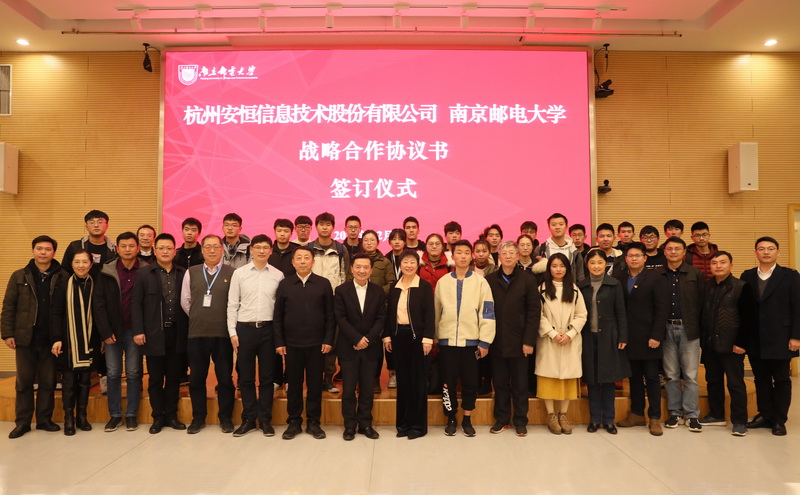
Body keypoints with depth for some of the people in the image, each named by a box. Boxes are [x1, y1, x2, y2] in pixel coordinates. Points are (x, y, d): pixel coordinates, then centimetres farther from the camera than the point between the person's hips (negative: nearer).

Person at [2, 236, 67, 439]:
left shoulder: (62, 277, 0)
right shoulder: (19, 276, 4)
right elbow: (8, 306, 5)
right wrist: (7, 333, -3)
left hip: (51, 339, -1)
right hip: (25, 338, 1)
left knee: (48, 382, 8)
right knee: (24, 382, 9)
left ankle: (44, 419, 20)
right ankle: (22, 422, 19)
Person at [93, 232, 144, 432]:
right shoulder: (106, 273, 0)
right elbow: (98, 304, 0)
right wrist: (105, 332, -5)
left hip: (134, 331, -1)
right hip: (112, 331, 1)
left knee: (134, 373, 6)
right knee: (113, 373, 8)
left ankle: (132, 414, 17)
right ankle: (115, 414, 20)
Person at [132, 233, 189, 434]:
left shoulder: (183, 274, 4)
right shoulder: (144, 273, 2)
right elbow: (136, 303, -1)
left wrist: (188, 331, 0)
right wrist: (138, 331, -8)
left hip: (177, 333, 1)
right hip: (154, 334, -1)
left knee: (174, 377, 10)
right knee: (155, 378, 8)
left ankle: (171, 416, 22)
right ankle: (158, 418, 20)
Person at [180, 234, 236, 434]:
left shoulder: (232, 273, -4)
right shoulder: (191, 273, 6)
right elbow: (185, 301, 10)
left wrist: (225, 322, 0)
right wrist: (199, 319, 10)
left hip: (223, 334, -2)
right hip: (196, 334, 3)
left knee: (225, 378, 6)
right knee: (196, 378, 10)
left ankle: (225, 418, 20)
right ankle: (198, 418, 24)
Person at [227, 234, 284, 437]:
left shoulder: (278, 275, 1)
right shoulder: (239, 273, 2)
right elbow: (232, 305, 3)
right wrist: (232, 332, -2)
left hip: (268, 328, 0)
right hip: (245, 328, 0)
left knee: (267, 377, 7)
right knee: (246, 377, 9)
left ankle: (265, 420, 19)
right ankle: (248, 419, 21)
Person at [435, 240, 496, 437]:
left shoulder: (480, 282, -1)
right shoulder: (442, 282, 5)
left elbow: (487, 313, -3)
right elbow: (436, 312, 9)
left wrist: (485, 341, -7)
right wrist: (434, 337, 8)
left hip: (471, 340, -1)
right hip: (447, 340, 1)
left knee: (470, 382, 8)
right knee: (449, 381, 7)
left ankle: (467, 420, 23)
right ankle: (451, 419, 22)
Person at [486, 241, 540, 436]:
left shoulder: (528, 279, -1)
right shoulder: (490, 279, 3)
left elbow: (534, 311, -4)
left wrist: (529, 340, -10)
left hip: (519, 341, -1)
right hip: (497, 341, 1)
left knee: (520, 384, 8)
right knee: (500, 383, 10)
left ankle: (520, 421, 21)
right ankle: (501, 419, 23)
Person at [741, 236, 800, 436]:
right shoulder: (747, 276, 6)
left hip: (780, 339, -2)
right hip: (755, 340, 3)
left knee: (781, 380, 7)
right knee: (761, 379, 11)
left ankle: (779, 420, 17)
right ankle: (765, 415, 22)